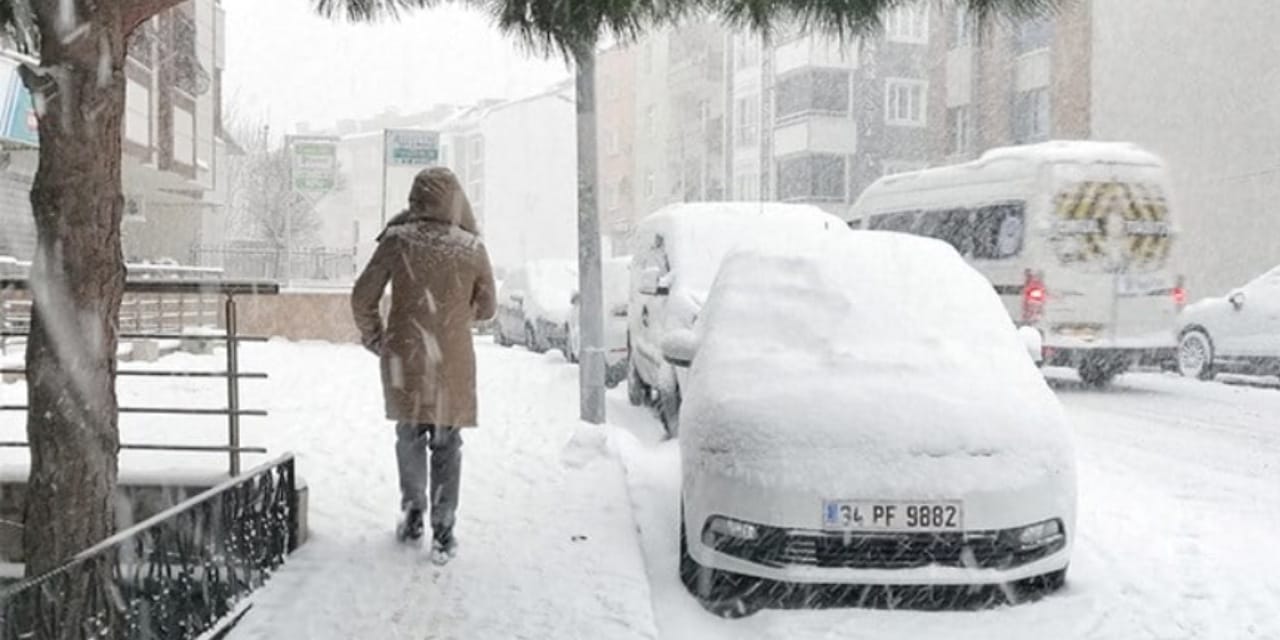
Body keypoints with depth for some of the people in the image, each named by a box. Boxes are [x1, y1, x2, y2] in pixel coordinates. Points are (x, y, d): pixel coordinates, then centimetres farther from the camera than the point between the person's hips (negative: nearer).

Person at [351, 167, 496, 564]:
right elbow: (487, 308, 7)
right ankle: (443, 533, 10)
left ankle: (413, 515, 27)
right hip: (453, 364, 0)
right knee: (447, 446, 9)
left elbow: (362, 297, -2)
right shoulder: (472, 248, -5)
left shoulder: (397, 240, -6)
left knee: (409, 437, 20)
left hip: (404, 359, 1)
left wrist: (373, 338, 14)